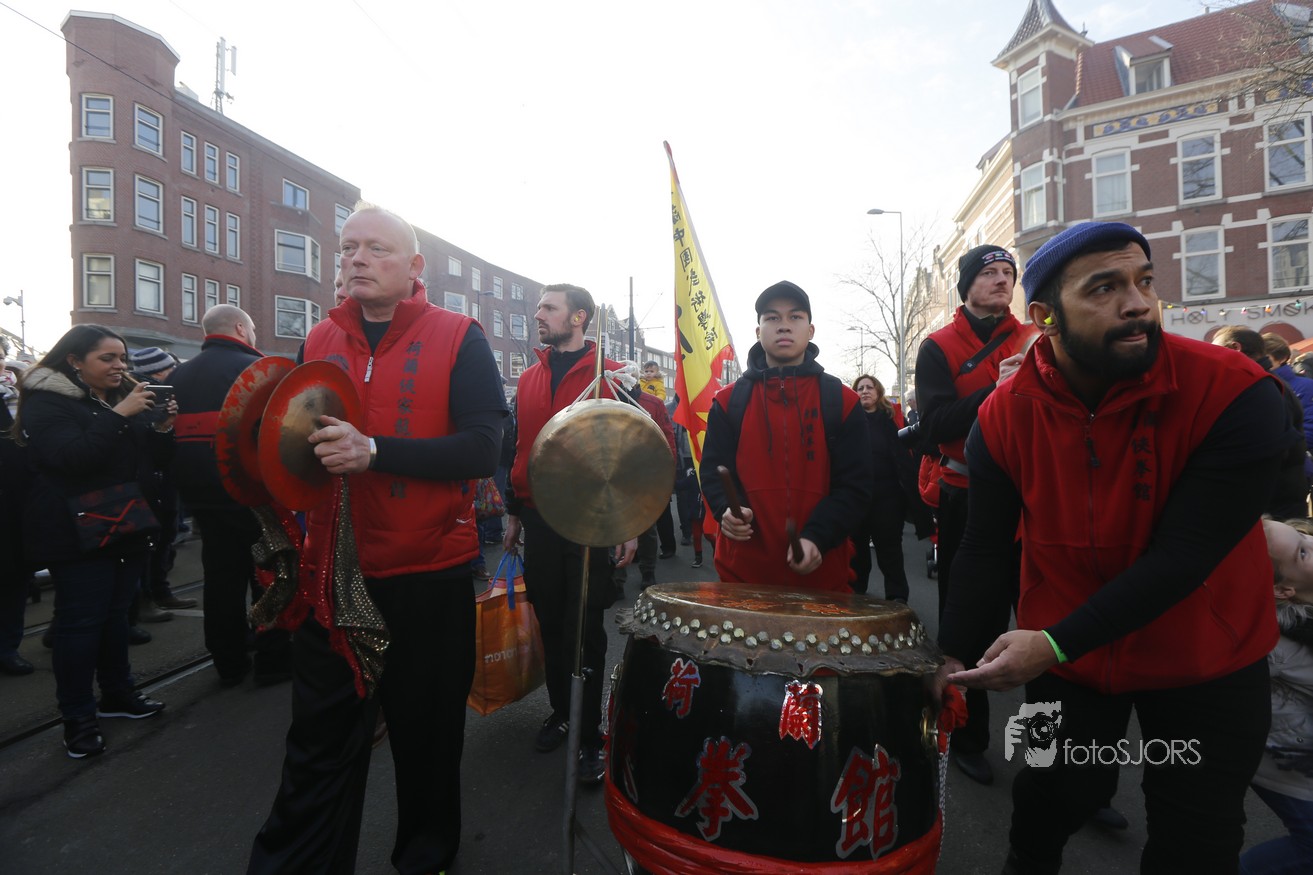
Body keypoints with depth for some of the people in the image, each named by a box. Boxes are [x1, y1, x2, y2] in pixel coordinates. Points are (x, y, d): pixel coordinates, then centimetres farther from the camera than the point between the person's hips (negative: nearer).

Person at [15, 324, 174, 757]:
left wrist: (164, 429, -6)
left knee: (116, 612, 14)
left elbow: (153, 458, 13)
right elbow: (72, 457, -24)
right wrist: (118, 416, -28)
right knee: (81, 620, -4)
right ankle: (78, 718, 5)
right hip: (78, 532, -7)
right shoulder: (47, 403, -7)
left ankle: (118, 693, 26)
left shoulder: (121, 398, 15)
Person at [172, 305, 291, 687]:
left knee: (221, 576, 13)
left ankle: (229, 664, 22)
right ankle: (272, 661, 11)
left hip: (202, 494, 7)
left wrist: (188, 486, 21)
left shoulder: (180, 375, 12)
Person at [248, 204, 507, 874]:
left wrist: (374, 449, -25)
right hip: (331, 574, 3)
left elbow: (483, 449, -16)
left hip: (428, 576, -2)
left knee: (427, 737, 14)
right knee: (319, 742, 12)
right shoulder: (319, 341, 9)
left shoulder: (458, 338, -4)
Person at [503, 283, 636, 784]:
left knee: (585, 630, 2)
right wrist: (513, 512, 16)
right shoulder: (529, 380, 12)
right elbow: (519, 450, 17)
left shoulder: (612, 377, -4)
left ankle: (590, 736, 15)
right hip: (539, 521, 5)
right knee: (550, 623, 14)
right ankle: (560, 711, 32)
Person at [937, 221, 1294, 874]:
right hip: (1059, 651, 1)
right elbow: (986, 550, -10)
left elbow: (1185, 554, -25)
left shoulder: (1236, 394, -24)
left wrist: (1057, 645, -27)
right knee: (1053, 796, 17)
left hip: (1207, 660, -1)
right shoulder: (1004, 417, -16)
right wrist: (952, 655, -16)